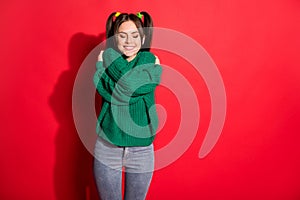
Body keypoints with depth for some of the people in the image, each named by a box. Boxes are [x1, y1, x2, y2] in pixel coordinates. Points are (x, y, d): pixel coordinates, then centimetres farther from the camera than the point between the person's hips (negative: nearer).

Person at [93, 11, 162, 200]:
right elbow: (115, 95, -18)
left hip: (141, 150, 0)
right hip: (107, 148, 0)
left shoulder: (151, 61, -1)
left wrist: (109, 56, -12)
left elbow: (129, 85, -20)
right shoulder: (105, 59, -1)